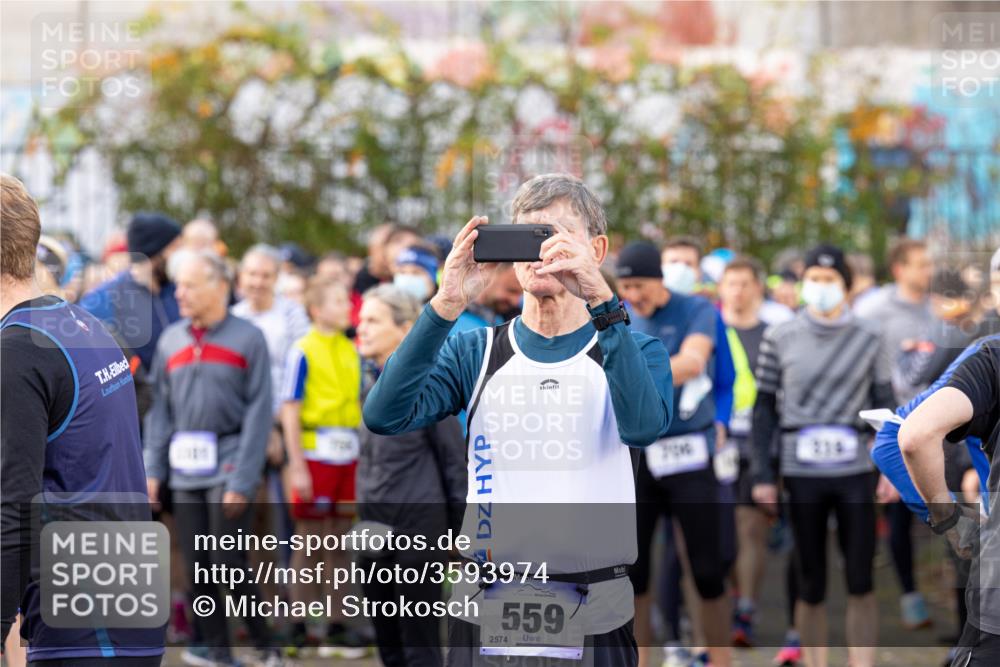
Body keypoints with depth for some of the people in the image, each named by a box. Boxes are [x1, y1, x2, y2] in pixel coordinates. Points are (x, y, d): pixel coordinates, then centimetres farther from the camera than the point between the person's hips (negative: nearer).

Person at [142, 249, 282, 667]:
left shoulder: (248, 339, -2)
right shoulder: (170, 341, 11)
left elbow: (258, 412, -6)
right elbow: (160, 410, 13)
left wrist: (242, 480, -12)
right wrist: (153, 470, 3)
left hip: (227, 468, -4)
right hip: (185, 471, 4)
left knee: (229, 562, -10)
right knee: (196, 567, 3)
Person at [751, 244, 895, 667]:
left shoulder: (868, 339, 4)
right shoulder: (779, 339, 4)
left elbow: (884, 405, 7)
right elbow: (764, 409, 6)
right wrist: (761, 476, 2)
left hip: (855, 472, 0)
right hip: (801, 473, 0)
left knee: (860, 582, -2)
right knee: (811, 586, 4)